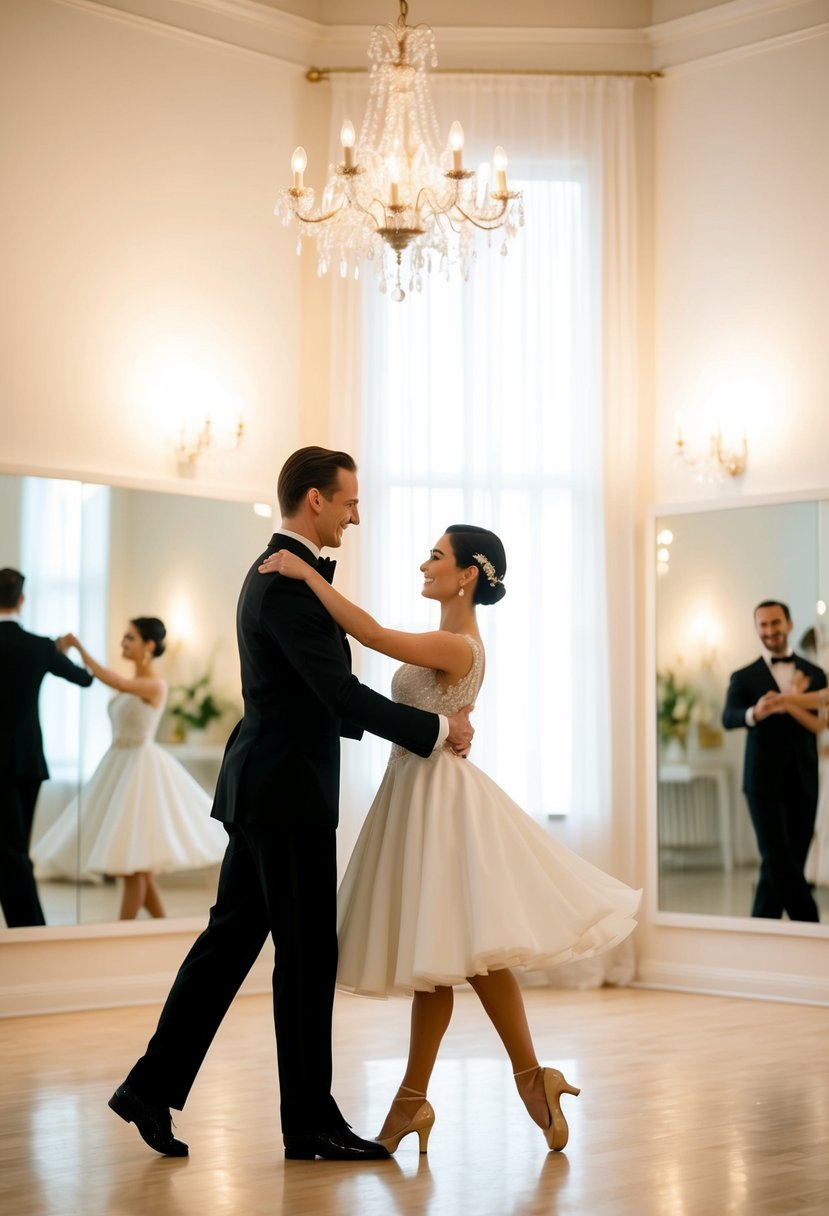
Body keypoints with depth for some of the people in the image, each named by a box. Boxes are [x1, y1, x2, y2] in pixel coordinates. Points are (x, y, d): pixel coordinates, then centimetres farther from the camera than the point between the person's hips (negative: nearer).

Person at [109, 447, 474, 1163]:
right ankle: (310, 1122, 9)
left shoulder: (274, 571, 15)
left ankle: (154, 1086, 16)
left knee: (231, 938, 13)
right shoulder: (290, 581, -17)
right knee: (308, 955, -1)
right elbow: (340, 692, -22)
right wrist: (439, 729, -15)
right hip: (289, 792, -10)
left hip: (263, 787, 10)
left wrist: (383, 723, 19)